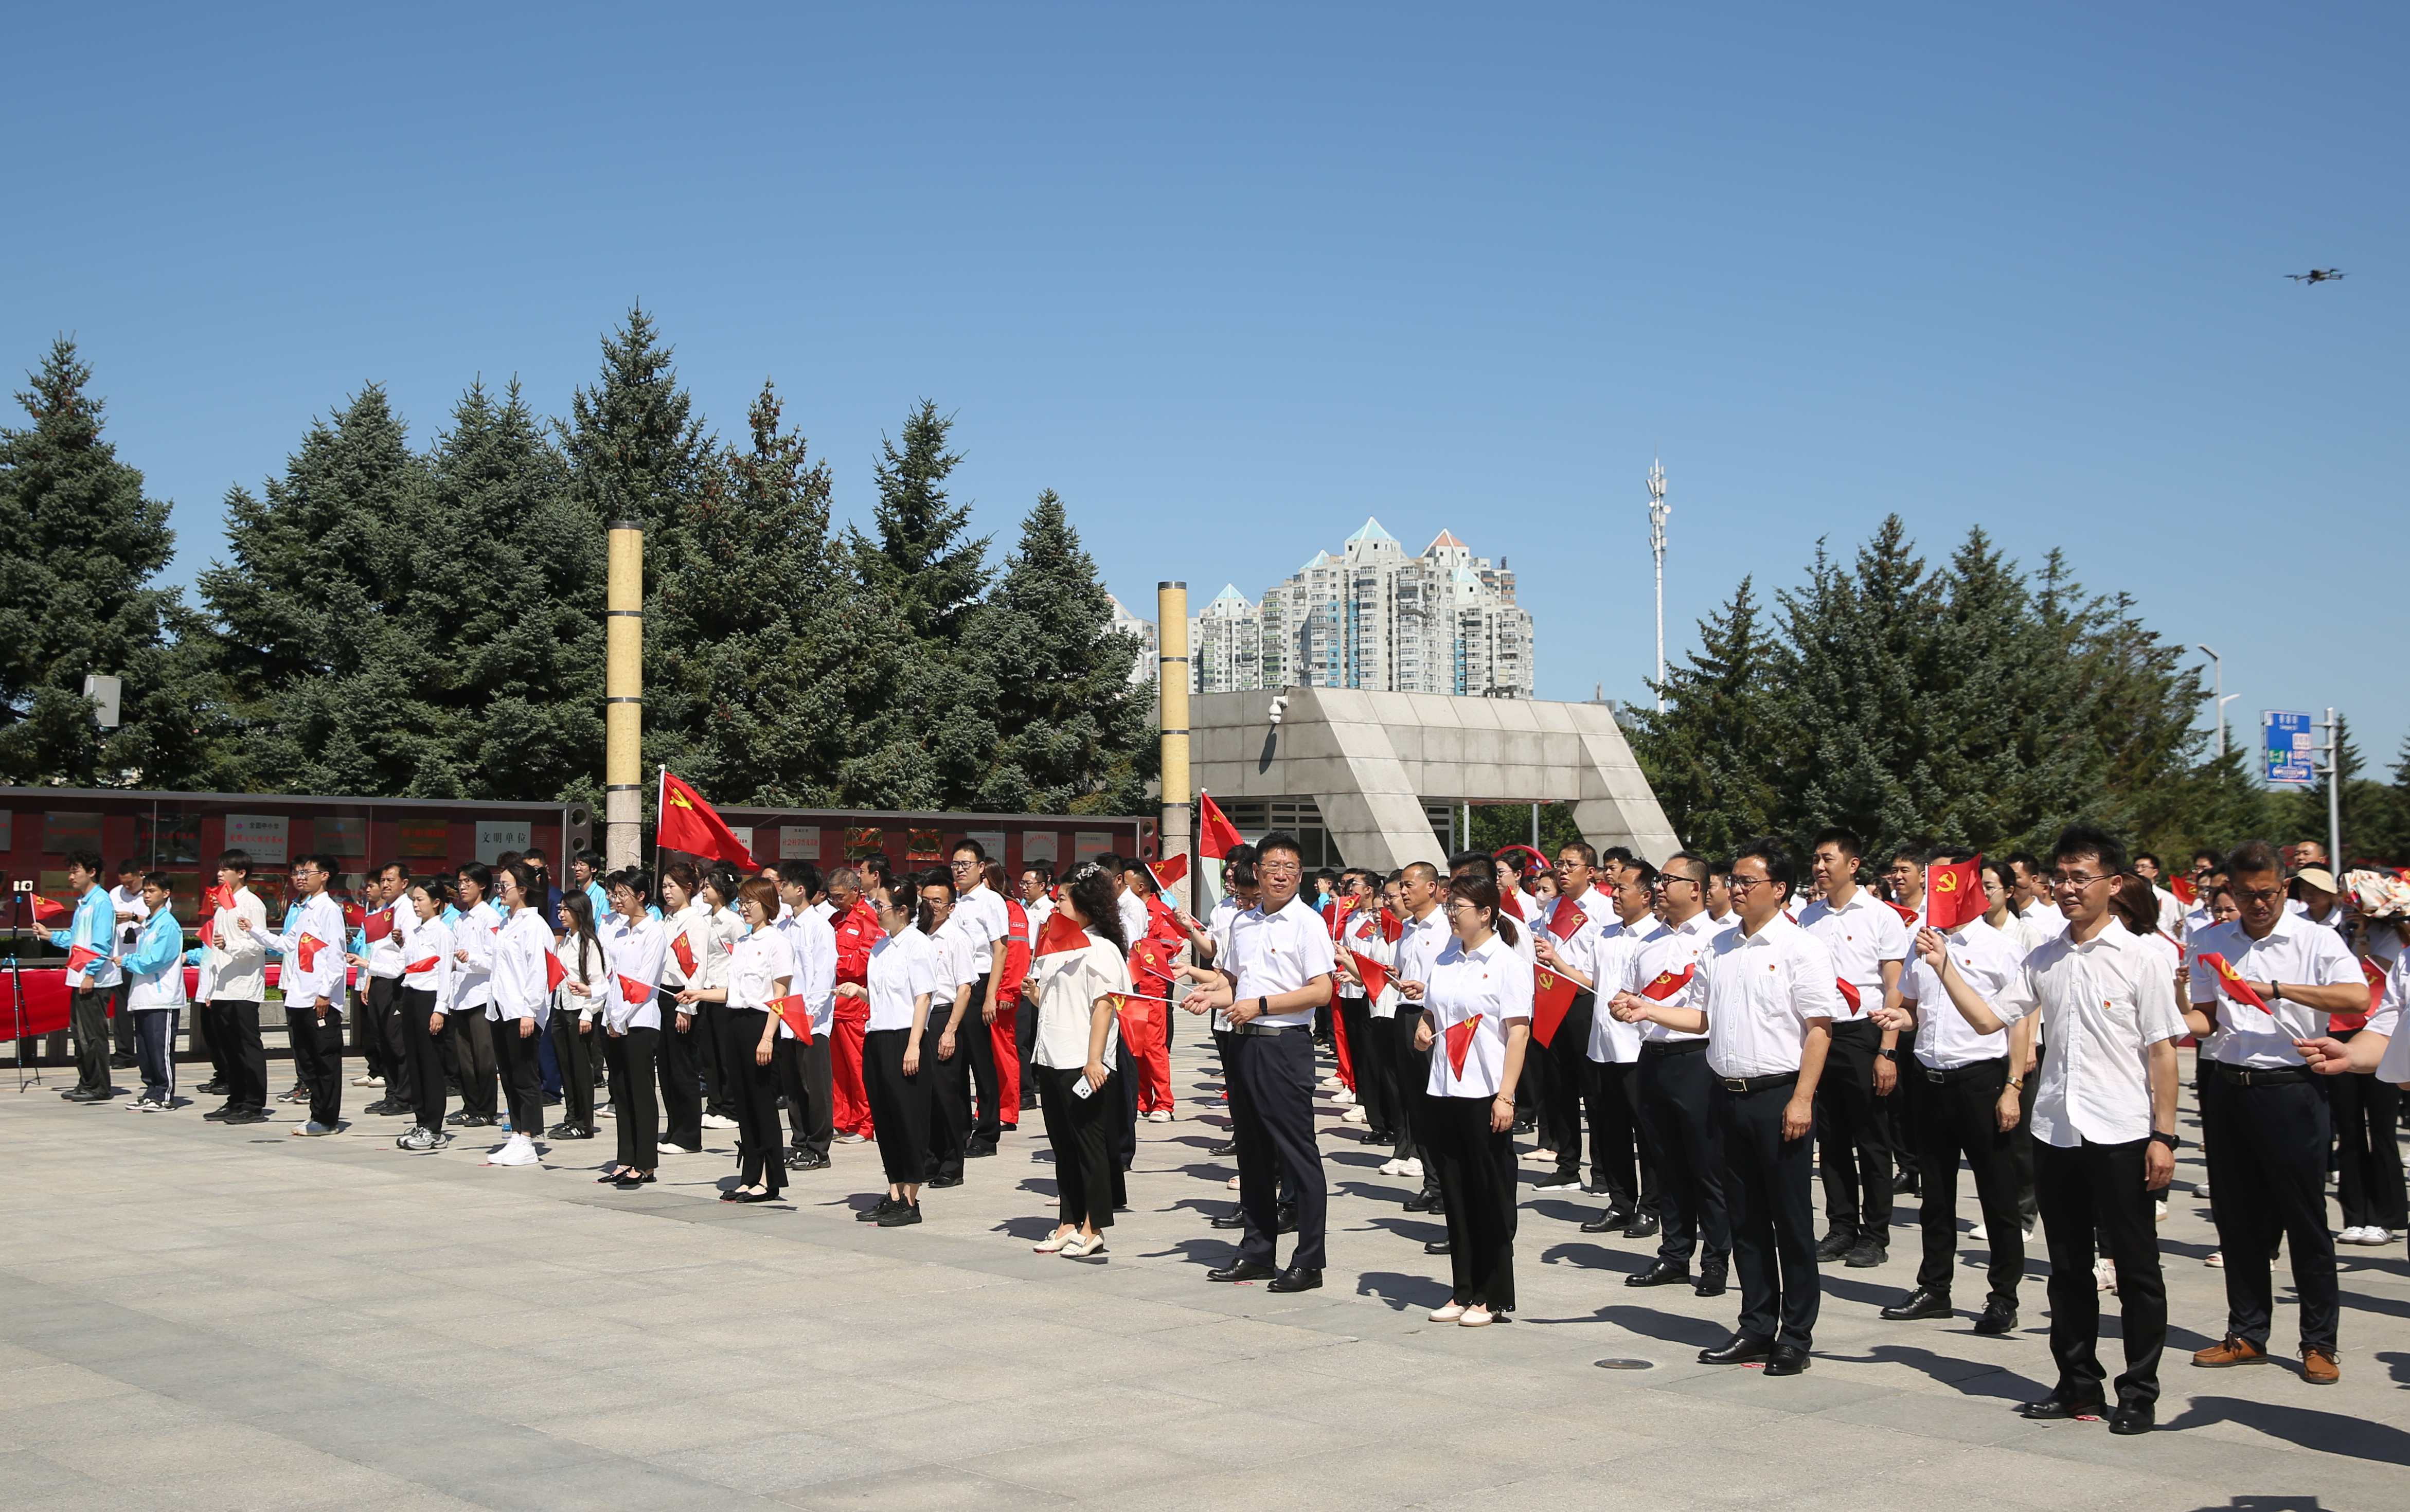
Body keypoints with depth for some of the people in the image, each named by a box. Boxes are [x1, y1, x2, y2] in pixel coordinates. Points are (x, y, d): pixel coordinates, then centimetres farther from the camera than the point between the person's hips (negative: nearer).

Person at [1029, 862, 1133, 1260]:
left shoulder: (1100, 949, -10)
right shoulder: (1056, 946, 18)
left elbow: (1104, 1004, -17)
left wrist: (1094, 1059, -22)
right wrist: (1034, 991, 6)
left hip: (1082, 1065, -9)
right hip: (1052, 1062, 9)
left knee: (1089, 1144, -2)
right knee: (1063, 1145, 12)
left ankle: (1093, 1229, 3)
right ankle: (1068, 1225, 19)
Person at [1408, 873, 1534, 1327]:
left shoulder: (1508, 963, -7)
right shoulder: (1443, 961, 11)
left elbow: (1518, 1033, -11)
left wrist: (1505, 1095, -17)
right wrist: (1421, 1032, 0)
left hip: (1486, 1096, -6)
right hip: (1443, 1092, 6)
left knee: (1491, 1197, 2)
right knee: (1455, 1195, 10)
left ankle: (1493, 1297, 11)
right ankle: (1463, 1291, 19)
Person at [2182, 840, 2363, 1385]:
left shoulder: (2315, 940, -5)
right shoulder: (2209, 943, 9)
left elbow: (2358, 996, -21)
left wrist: (2276, 990, -26)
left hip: (2292, 1090, -4)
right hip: (2229, 1089, 5)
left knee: (2305, 1221, 2)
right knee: (2238, 1219, 11)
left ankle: (2319, 1342, 12)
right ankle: (2247, 1334, 22)